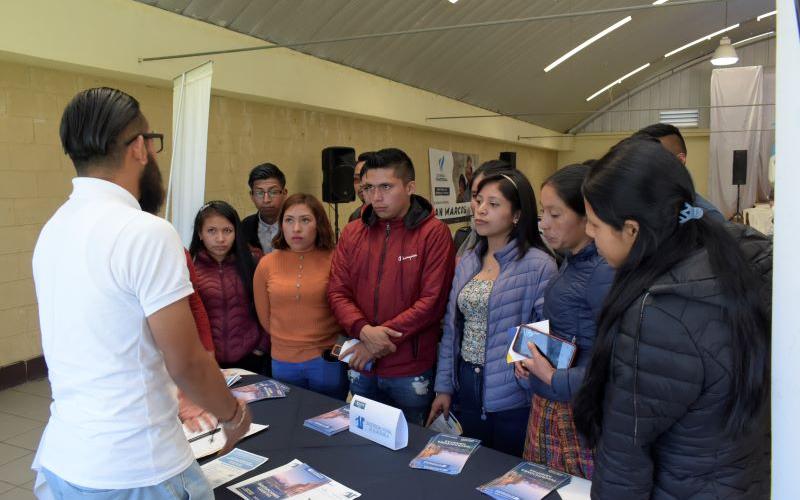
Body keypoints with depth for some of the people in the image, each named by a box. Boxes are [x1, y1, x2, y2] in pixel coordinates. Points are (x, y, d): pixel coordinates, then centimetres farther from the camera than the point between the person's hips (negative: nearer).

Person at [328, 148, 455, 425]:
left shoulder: (434, 233, -10)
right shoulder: (352, 233, 4)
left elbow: (432, 300, -15)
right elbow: (337, 292, 0)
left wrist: (383, 335, -17)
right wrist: (364, 330, -18)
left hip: (411, 371, -4)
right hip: (361, 369, 4)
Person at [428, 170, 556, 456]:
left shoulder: (539, 265, -14)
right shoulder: (467, 263, 7)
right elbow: (451, 328, 9)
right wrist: (443, 387, 9)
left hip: (512, 397, -6)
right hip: (465, 390, 6)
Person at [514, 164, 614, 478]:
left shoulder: (604, 273, -21)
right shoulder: (571, 261, 6)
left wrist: (554, 378, -16)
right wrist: (530, 352, 3)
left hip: (579, 413, -8)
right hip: (547, 406, 8)